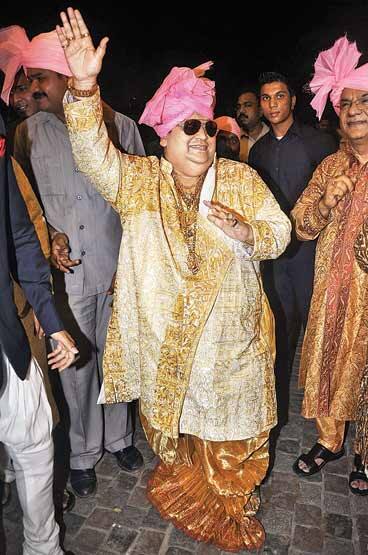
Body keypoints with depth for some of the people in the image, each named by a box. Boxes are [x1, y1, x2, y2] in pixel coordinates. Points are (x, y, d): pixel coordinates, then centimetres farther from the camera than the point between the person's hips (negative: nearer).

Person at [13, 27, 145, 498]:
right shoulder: (28, 133, 3)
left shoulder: (120, 126, -1)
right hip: (65, 272, 0)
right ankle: (83, 453, 32)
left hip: (117, 268, 0)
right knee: (76, 367, 9)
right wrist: (48, 237, -11)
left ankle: (118, 437, 39)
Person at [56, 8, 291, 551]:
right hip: (163, 333, 0)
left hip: (229, 333, 1)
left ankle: (230, 499, 45)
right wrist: (84, 88, -37)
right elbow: (95, 155, -23)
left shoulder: (241, 179, -3)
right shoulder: (138, 179, -6)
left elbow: (279, 231, 0)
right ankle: (183, 480, 52)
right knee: (171, 419, 21)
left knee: (230, 425, 16)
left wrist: (247, 231, -22)